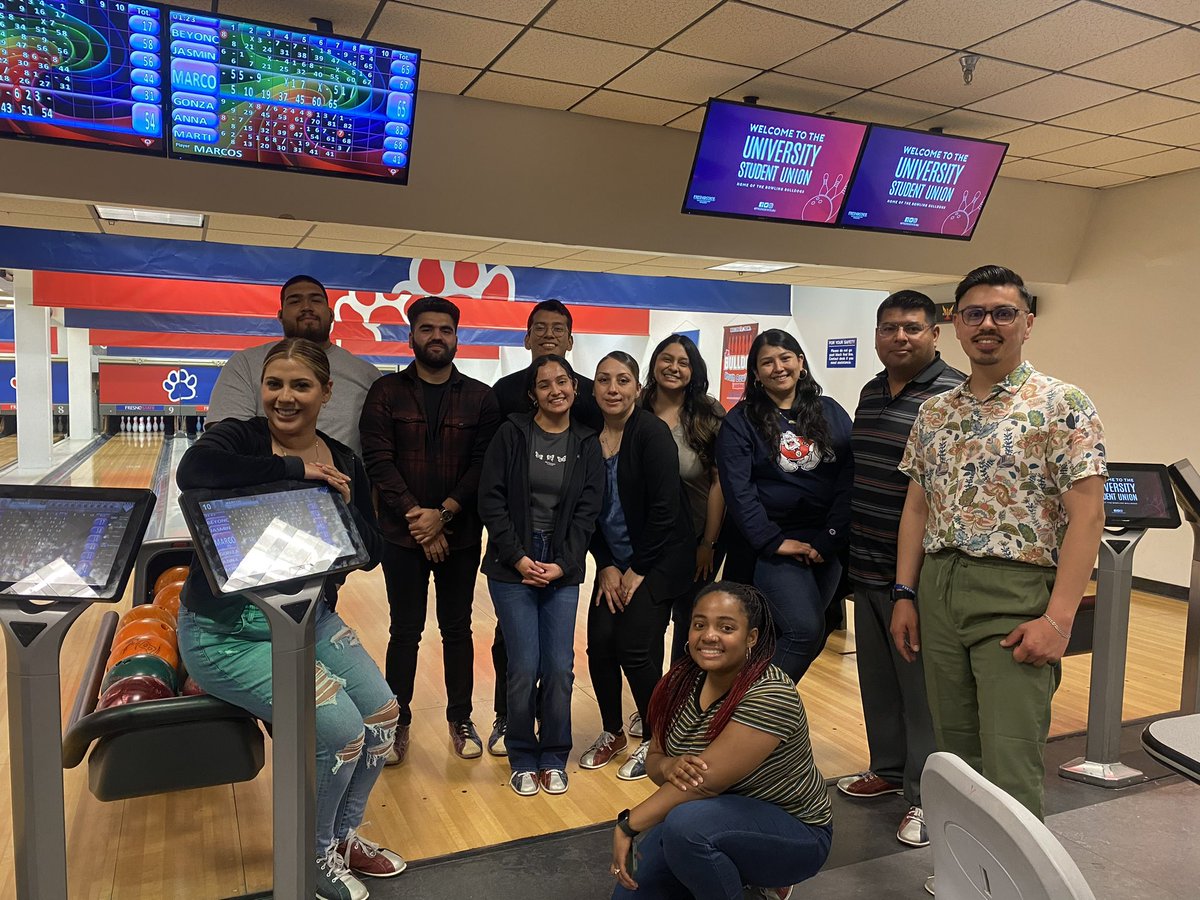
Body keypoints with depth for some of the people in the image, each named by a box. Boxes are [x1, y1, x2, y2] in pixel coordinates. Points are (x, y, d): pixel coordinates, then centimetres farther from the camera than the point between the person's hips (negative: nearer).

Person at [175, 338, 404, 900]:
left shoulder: (343, 463, 0)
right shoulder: (237, 437, -14)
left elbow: (371, 555, 1)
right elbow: (193, 471, -39)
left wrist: (345, 506, -18)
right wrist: (294, 469, -31)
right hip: (228, 632, -6)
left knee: (383, 715, 1)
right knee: (339, 729, -16)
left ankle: (342, 834, 28)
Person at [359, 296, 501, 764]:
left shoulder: (480, 398, 1)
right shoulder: (386, 392, 0)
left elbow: (483, 465, -6)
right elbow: (378, 460, -8)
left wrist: (443, 514, -17)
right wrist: (415, 515, -15)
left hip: (460, 536, 1)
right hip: (403, 534, 0)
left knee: (457, 629, 12)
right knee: (405, 632, 10)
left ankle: (460, 720, 27)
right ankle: (397, 723, 26)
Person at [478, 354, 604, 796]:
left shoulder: (587, 443, 6)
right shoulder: (511, 434, -1)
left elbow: (587, 511, 4)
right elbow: (491, 501, -3)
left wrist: (562, 564, -7)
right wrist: (519, 558, -10)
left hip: (562, 569, 2)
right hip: (513, 566, -2)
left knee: (559, 666, 0)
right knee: (525, 666, -5)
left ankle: (554, 758, 20)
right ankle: (522, 759, 17)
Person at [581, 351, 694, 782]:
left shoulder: (652, 432, -16)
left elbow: (665, 508, -18)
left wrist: (638, 569, -13)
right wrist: (606, 566, -2)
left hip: (659, 560, -5)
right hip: (614, 562, 5)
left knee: (635, 648, -8)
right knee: (599, 645, 1)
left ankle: (653, 739, 16)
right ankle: (612, 732, 26)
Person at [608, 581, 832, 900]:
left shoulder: (770, 695, -27)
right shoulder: (682, 681, -6)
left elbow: (707, 779, -29)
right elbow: (653, 759, 1)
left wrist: (627, 825, -24)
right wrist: (669, 766, -23)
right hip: (717, 819, 7)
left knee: (685, 824, -32)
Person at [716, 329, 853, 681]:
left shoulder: (831, 414, 7)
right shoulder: (740, 421, -1)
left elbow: (850, 479, -1)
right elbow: (738, 490, -8)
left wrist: (829, 539, -10)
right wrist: (773, 542, -13)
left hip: (828, 543, 4)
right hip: (774, 544, -4)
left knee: (812, 634, 9)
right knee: (805, 629, -18)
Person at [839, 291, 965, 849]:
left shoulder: (953, 395, -13)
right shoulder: (871, 393, 12)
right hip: (868, 569, 8)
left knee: (922, 686, 5)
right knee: (877, 677, 19)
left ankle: (925, 797, 21)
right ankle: (888, 768, 37)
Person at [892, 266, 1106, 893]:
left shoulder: (1062, 405, -4)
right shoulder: (934, 412, 12)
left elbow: (1086, 514, -9)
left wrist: (1059, 617, -16)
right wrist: (905, 594, 7)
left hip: (1016, 596, -5)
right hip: (938, 591, 5)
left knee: (1009, 768, -4)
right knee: (955, 752, 14)